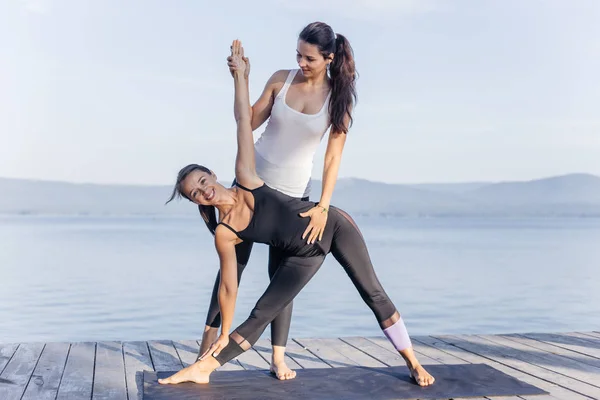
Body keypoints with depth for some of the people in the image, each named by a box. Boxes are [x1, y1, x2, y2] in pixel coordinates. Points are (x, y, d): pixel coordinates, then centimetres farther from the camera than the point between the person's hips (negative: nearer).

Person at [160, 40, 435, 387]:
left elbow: (244, 121, -10)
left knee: (374, 293, 3)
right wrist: (224, 335, -1)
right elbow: (228, 287, -5)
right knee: (260, 315, -2)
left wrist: (240, 74, -9)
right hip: (305, 255, 1)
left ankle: (412, 360, 17)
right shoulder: (225, 234, -11)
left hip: (333, 224, 0)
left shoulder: (245, 177, -13)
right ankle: (203, 369, 8)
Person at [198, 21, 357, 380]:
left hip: (294, 193, -1)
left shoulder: (338, 98, -10)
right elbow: (249, 122, 0)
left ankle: (279, 357, 6)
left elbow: (333, 157, -12)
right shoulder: (281, 80, -6)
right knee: (235, 260, 2)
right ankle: (211, 334, 11)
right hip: (254, 179, 1)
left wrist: (323, 207, -19)